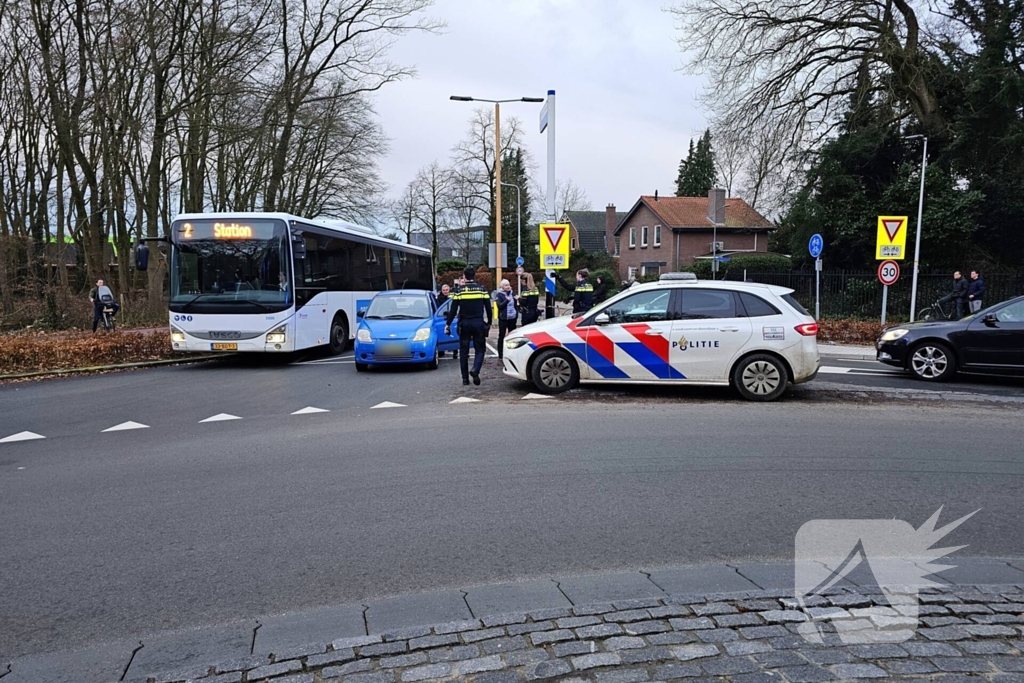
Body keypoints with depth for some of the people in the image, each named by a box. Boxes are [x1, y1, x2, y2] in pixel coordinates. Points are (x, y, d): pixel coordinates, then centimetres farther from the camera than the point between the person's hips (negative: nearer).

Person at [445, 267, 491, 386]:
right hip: (478, 323, 0)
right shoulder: (482, 289, 1)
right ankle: (475, 370, -17)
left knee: (464, 351, 8)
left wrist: (448, 324, 3)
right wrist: (489, 323, 14)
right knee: (480, 349, 8)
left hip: (464, 323, 0)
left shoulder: (459, 291, -1)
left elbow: (453, 309, -3)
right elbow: (488, 308, 3)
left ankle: (465, 378, 8)